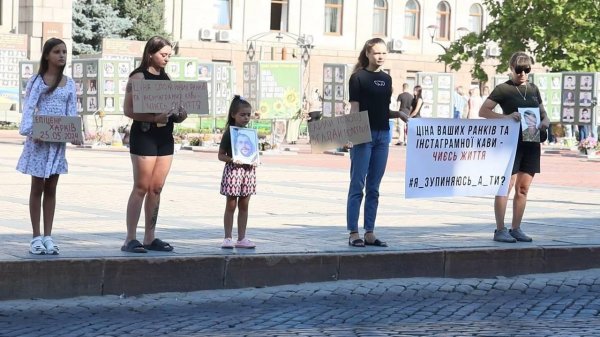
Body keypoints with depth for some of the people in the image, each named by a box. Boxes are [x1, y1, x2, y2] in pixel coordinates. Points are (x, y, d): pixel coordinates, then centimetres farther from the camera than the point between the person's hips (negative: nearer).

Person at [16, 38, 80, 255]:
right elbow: (28, 108, -8)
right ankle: (36, 237, 6)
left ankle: (48, 236, 9)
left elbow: (72, 112, 7)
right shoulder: (36, 81, -1)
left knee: (51, 188, 6)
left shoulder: (69, 84, 9)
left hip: (59, 140, 3)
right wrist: (30, 131, -22)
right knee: (37, 187, 2)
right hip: (39, 139, -3)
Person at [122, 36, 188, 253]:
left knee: (156, 188, 7)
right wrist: (153, 118, -24)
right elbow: (128, 109, -12)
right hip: (144, 134, -7)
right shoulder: (139, 77, -6)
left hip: (165, 136, 7)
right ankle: (130, 240, -4)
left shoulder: (165, 78, 16)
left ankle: (150, 238, 12)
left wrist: (179, 115, 1)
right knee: (141, 188, -7)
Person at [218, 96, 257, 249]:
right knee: (231, 206, 1)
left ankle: (241, 238, 14)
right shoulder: (229, 133, -5)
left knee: (244, 206, 9)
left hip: (248, 170, 5)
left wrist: (254, 160, -3)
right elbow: (221, 155, -4)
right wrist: (232, 159, -21)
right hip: (233, 170, -5)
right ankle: (228, 238, 7)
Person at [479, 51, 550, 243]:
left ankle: (516, 229, 14)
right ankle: (500, 230, -5)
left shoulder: (533, 89, 14)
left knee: (523, 188, 7)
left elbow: (542, 112, 24)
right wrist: (506, 117, -21)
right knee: (506, 185, -8)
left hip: (531, 143, 6)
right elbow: (483, 111, -8)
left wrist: (545, 121, 0)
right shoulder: (503, 89, -3)